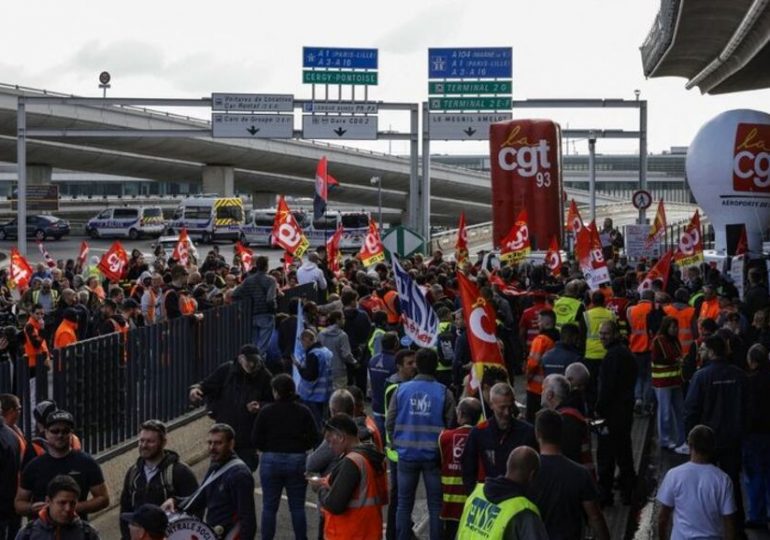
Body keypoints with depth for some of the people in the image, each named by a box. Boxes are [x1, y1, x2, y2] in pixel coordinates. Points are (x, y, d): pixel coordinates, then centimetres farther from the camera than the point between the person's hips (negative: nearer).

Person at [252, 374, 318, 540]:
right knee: (297, 507, 10)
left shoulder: (266, 412, -6)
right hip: (297, 461, 1)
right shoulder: (303, 412, -3)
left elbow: (256, 441, -6)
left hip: (271, 461, -1)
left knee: (269, 507, 8)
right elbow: (313, 438, -4)